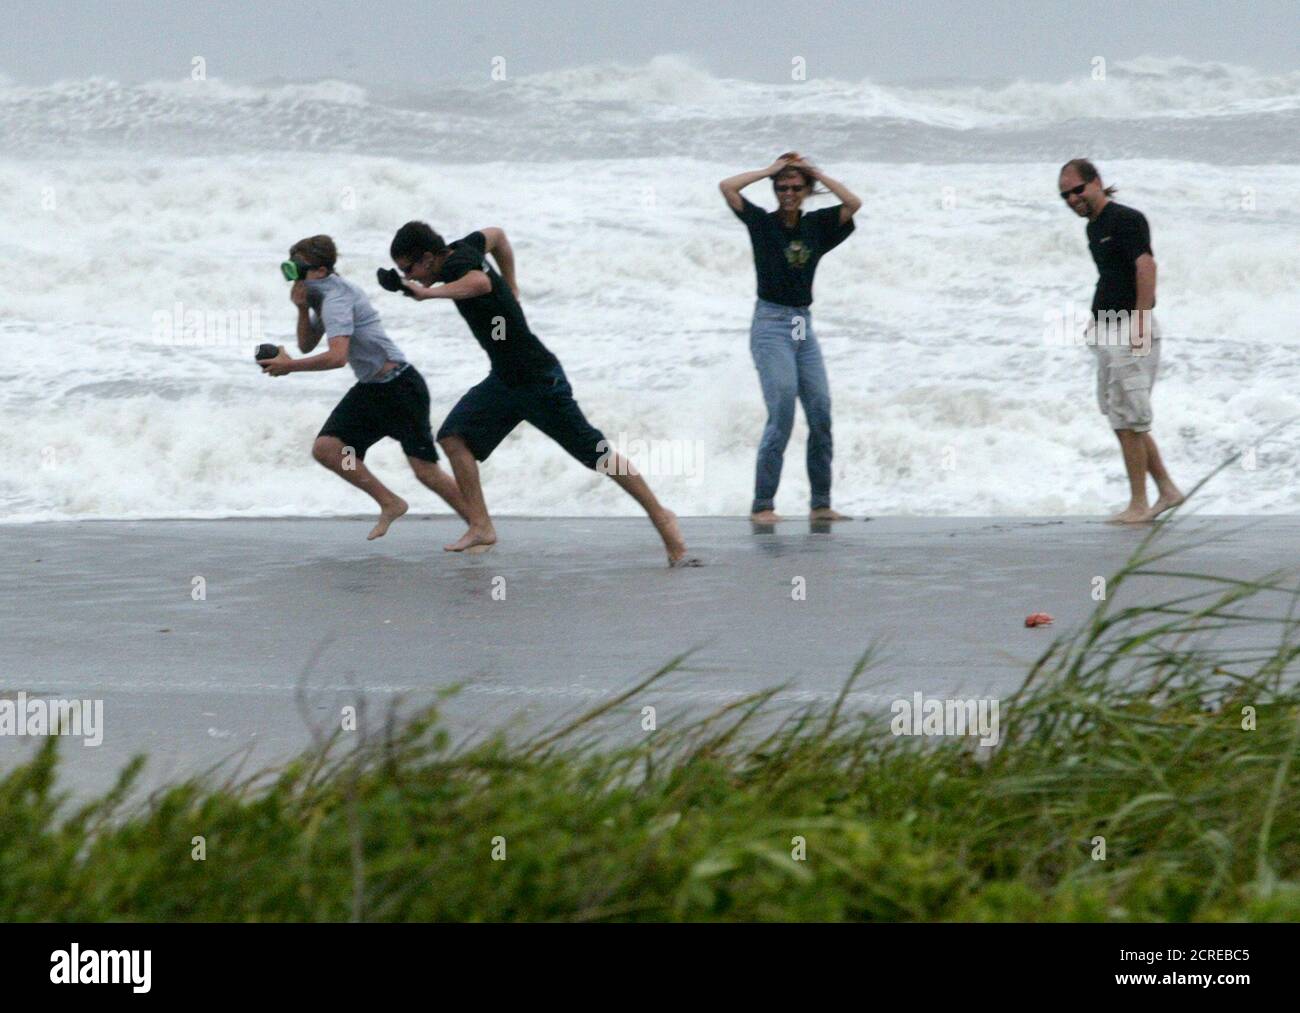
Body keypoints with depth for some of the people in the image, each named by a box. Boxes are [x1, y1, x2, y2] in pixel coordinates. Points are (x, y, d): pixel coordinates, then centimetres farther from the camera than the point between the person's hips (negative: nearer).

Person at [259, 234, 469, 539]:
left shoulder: (336, 298, -18)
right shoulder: (321, 295, 12)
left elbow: (337, 357, -30)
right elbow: (307, 345, 14)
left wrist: (290, 366, -23)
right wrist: (303, 310, -2)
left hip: (400, 385, -9)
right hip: (370, 388, 9)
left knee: (425, 469, -11)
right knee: (326, 448, -6)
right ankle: (390, 504, 5)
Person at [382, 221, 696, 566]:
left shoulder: (457, 265, -24)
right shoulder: (462, 250, 3)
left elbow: (480, 282, -49)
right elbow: (497, 236, 24)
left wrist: (428, 291, -42)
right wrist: (510, 288, 27)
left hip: (538, 379, -10)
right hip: (504, 378, 10)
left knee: (596, 452, -3)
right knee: (453, 436, -3)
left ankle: (659, 515, 8)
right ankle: (480, 527, -3)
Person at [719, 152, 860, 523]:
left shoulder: (816, 225, 9)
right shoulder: (763, 223, -1)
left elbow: (853, 204, -1)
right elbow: (727, 187, -11)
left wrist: (816, 172, 1)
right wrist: (771, 169, -3)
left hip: (803, 327, 5)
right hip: (771, 325, -5)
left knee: (821, 414, 0)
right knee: (782, 414, -15)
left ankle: (821, 504, 8)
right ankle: (762, 505, -12)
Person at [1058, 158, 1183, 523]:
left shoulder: (1127, 220, -12)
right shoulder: (1094, 228, 17)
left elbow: (1146, 267, -22)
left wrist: (1139, 324, -28)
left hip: (1132, 332, -10)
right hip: (1107, 333, 10)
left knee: (1128, 421, -7)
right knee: (1122, 419, 11)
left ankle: (1138, 505, -1)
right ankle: (1166, 490, 17)